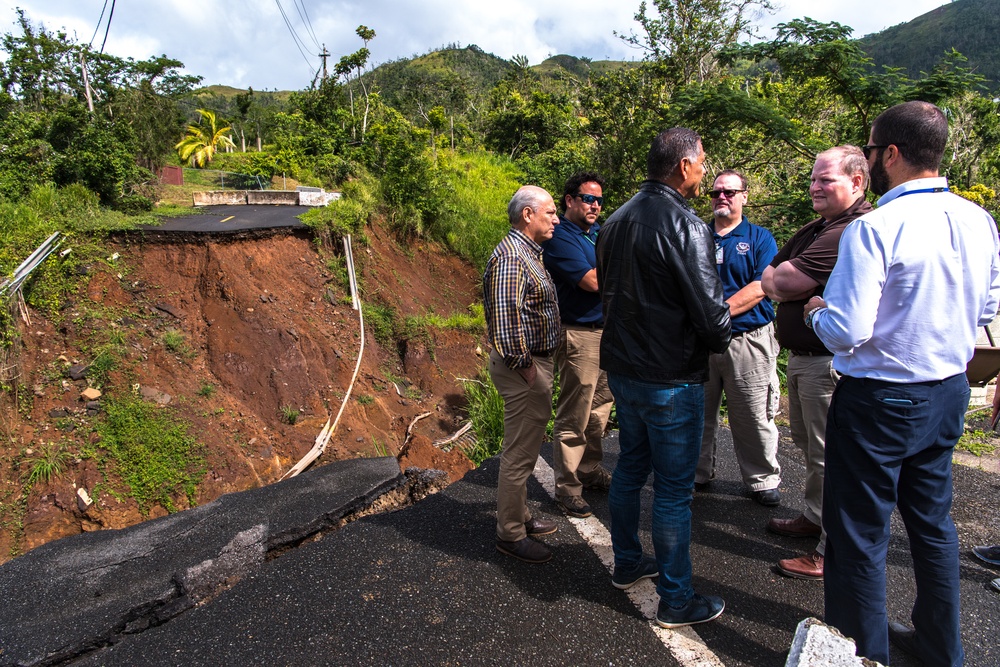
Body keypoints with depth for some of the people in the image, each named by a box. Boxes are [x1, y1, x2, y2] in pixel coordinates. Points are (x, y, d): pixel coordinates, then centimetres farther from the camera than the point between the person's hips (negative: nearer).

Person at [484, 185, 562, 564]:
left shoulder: (528, 252, 15)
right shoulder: (511, 256, -19)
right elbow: (506, 315, -27)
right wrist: (523, 363, -21)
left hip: (536, 361, 11)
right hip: (524, 366, -11)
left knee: (526, 447, 21)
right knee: (520, 452, 0)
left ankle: (520, 517, 36)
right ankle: (510, 534, 14)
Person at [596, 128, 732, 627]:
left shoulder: (616, 221, 7)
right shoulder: (684, 226, -19)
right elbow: (710, 310, -19)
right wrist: (720, 341, 2)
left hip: (621, 367, 8)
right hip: (670, 377, -8)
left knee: (630, 467, 21)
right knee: (673, 488, 4)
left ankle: (627, 563, 38)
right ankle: (676, 600, 18)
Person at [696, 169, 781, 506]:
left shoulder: (760, 238, 5)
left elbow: (760, 288, -8)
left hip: (747, 341, -3)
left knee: (753, 417, 3)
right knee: (699, 413, 10)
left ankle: (762, 480, 19)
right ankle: (698, 474, 25)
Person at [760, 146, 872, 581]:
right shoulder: (815, 230, 15)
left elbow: (784, 284, -22)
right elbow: (768, 280, 12)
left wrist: (782, 278, -2)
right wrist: (791, 288, -7)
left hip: (829, 362, -10)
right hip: (802, 356, 10)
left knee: (828, 455, -1)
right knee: (808, 445, 21)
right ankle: (814, 517, 38)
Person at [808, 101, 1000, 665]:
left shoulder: (875, 229, -22)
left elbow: (848, 332, -25)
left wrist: (818, 312, -5)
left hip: (881, 401, -8)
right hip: (950, 393, 8)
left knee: (860, 535, 8)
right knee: (933, 521, 23)